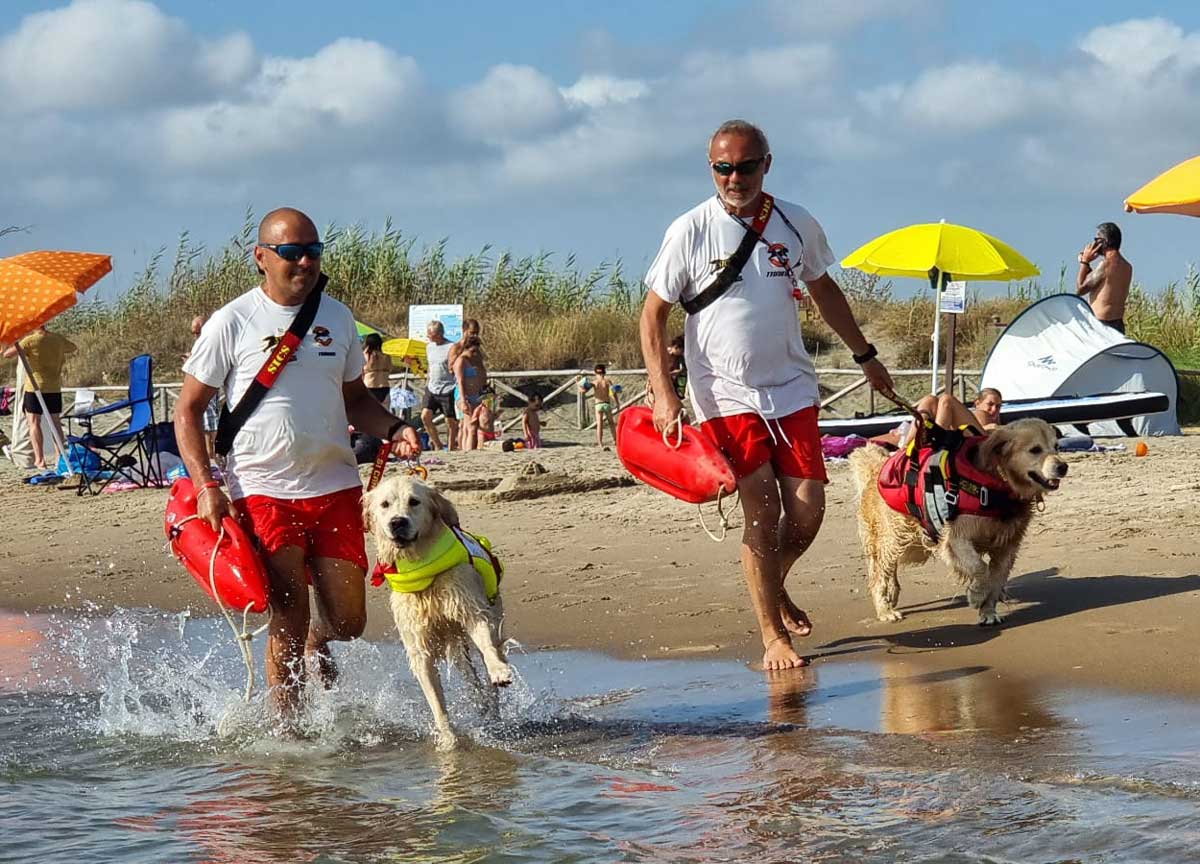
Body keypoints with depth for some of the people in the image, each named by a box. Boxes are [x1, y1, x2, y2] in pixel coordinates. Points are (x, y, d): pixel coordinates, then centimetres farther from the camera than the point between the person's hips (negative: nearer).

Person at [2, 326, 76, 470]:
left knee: (34, 422, 1)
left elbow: (7, 354, -10)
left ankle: (39, 460, -6)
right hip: (54, 388, 5)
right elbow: (73, 348, 24)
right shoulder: (58, 339, 4)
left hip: (35, 387, -5)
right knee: (55, 423, 13)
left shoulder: (30, 341, -12)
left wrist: (13, 344, 9)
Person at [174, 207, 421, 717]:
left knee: (348, 621, 2)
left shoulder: (337, 318, 10)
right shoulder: (233, 323, -3)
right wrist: (206, 488, -10)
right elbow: (188, 410, 1)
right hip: (262, 492, -4)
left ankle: (317, 642, 37)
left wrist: (393, 430, 0)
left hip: (335, 488, 4)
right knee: (288, 624, -7)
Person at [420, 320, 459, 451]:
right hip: (432, 388, 6)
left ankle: (451, 448, 14)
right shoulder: (429, 346, 10)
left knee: (451, 421, 2)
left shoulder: (451, 347, -11)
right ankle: (437, 444, 9)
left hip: (447, 390, -6)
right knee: (425, 416, -5)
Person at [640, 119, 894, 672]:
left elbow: (823, 290, 21)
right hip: (726, 396, -3)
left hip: (792, 390, 3)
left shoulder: (798, 226, 2)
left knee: (807, 512, -1)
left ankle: (773, 587, 29)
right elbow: (653, 316, -3)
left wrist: (865, 355, 27)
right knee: (763, 511, -10)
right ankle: (773, 637, 1)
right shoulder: (690, 232, -8)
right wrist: (664, 396, -11)